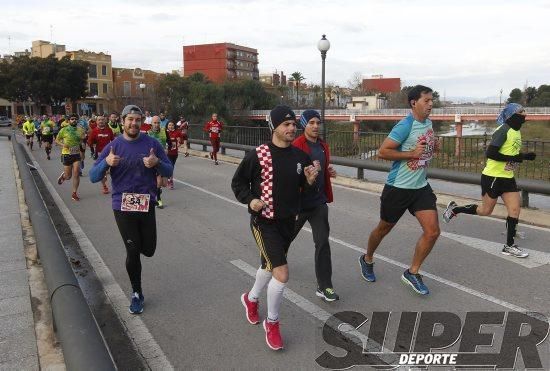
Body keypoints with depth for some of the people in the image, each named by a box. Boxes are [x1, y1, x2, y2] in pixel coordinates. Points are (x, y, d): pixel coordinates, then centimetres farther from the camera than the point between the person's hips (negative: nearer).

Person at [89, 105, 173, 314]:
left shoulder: (152, 144, -2)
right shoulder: (113, 146, -2)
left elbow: (169, 171, 0)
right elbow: (93, 177, -4)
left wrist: (157, 162, -22)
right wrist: (106, 162, -24)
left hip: (146, 204, 1)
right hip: (122, 206, -1)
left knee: (148, 250, 7)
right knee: (133, 252, 1)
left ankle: (137, 241, 45)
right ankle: (137, 294, 21)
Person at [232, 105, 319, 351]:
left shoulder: (300, 156, 0)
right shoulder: (258, 155, -15)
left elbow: (304, 187, 11)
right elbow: (238, 182, -3)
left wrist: (310, 180, -10)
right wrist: (250, 200, -19)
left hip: (288, 221, 6)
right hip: (264, 222, -6)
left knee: (270, 265, 23)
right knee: (282, 273, -14)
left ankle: (250, 299, 54)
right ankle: (272, 323, 11)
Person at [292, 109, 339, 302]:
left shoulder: (323, 146, 9)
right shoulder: (296, 146, -14)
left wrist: (329, 172, 2)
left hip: (319, 201, 5)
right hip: (299, 201, -5)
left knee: (323, 241, -2)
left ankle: (324, 286, 5)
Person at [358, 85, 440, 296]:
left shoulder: (428, 123, 7)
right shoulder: (405, 126, -18)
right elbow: (382, 152, -21)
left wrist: (433, 146, 4)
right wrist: (412, 154, -23)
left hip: (421, 187, 6)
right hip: (398, 188, -6)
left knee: (432, 231, -4)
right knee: (384, 228, 12)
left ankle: (412, 273, 12)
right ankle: (367, 260, 38)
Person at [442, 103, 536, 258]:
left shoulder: (516, 131, 10)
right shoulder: (503, 131, -17)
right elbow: (491, 153, -24)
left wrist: (525, 156, 5)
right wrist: (513, 158, -25)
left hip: (508, 177, 8)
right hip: (492, 177, -8)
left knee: (515, 209, 1)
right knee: (485, 211, 4)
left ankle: (510, 246, 9)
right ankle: (454, 209, 25)